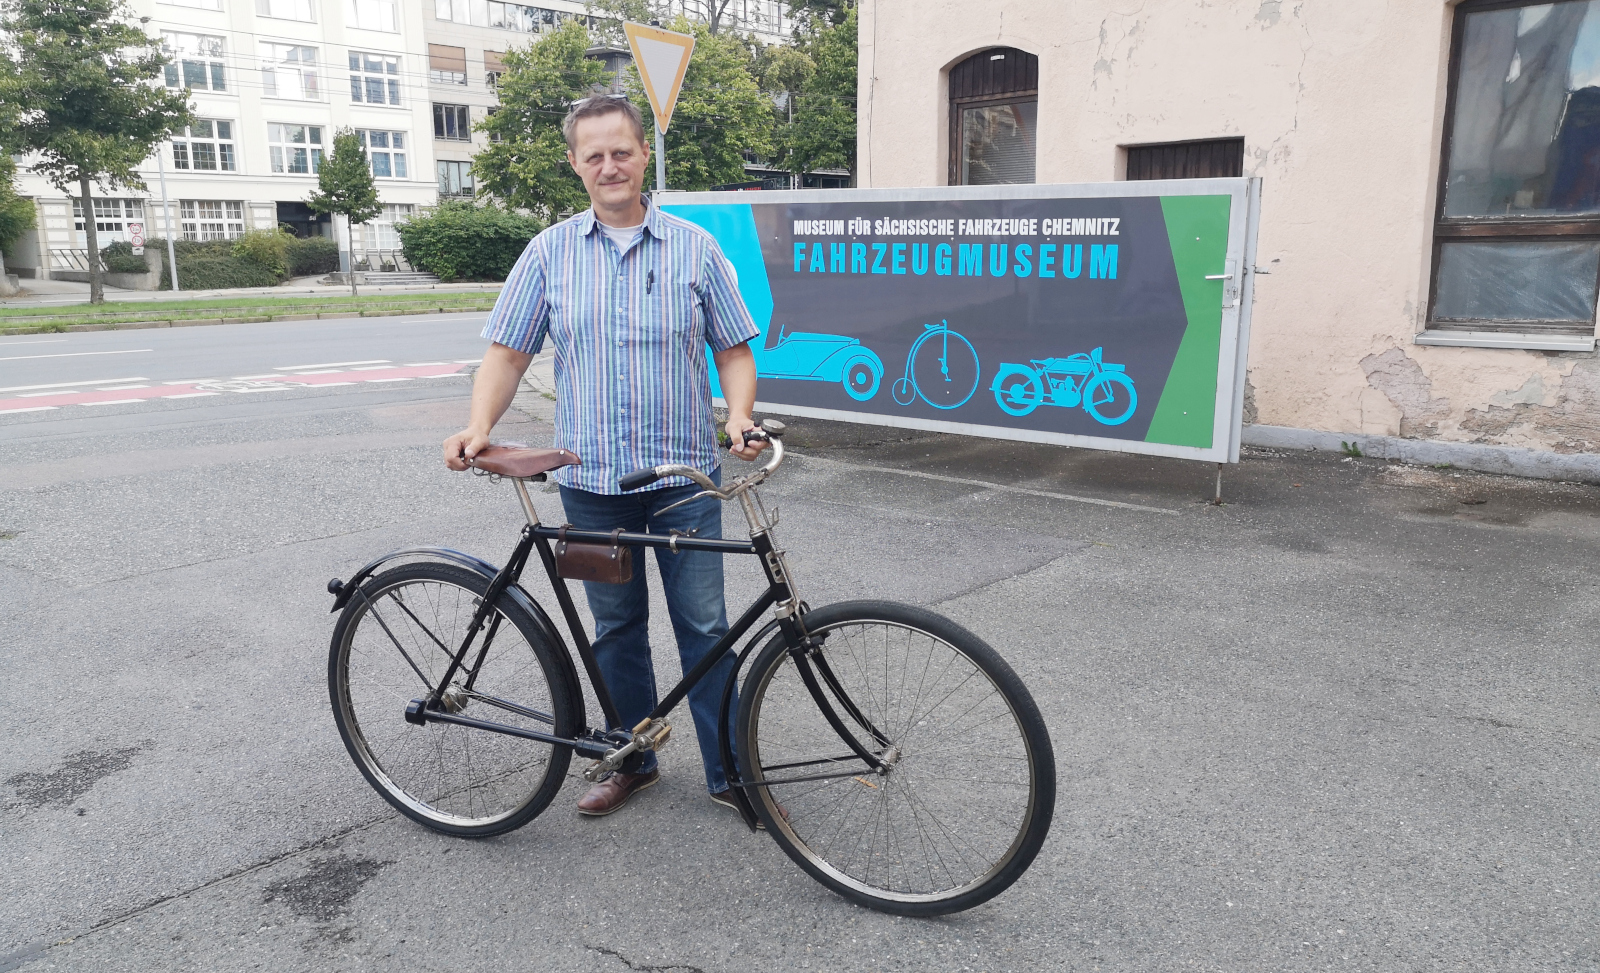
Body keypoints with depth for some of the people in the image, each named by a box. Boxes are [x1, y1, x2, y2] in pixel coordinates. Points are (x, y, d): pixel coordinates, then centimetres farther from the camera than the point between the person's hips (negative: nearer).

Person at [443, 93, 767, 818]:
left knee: (703, 624, 3)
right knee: (616, 627, 13)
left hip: (685, 474, -1)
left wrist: (740, 417, -14)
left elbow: (734, 349, 4)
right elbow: (508, 352, 4)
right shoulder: (549, 253, 4)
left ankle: (728, 772, 16)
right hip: (591, 478, 2)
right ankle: (633, 760, 30)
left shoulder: (694, 248, 2)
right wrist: (479, 427, -12)